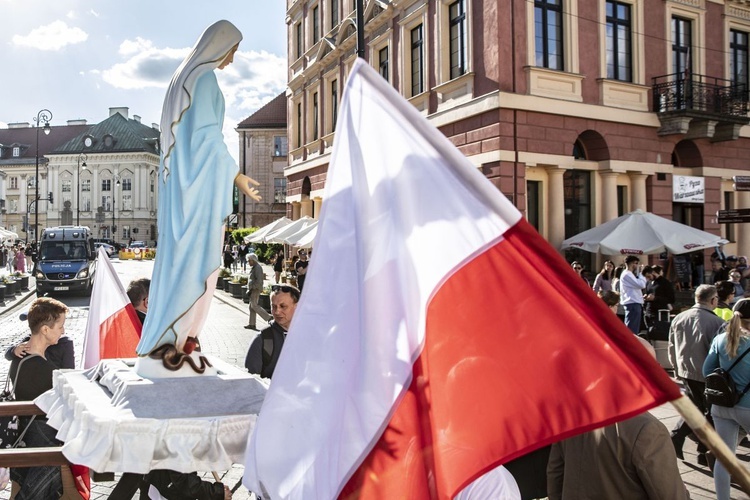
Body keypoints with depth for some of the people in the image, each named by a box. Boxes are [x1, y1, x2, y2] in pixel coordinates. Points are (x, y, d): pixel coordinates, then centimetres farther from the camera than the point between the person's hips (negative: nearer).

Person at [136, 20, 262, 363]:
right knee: (195, 257, -8)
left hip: (184, 179, 10)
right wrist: (236, 174, -15)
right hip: (198, 179, -10)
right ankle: (175, 338, -6)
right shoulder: (204, 77, -9)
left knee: (180, 257, 10)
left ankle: (166, 336, 14)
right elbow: (206, 133, -17)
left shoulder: (186, 76, 20)